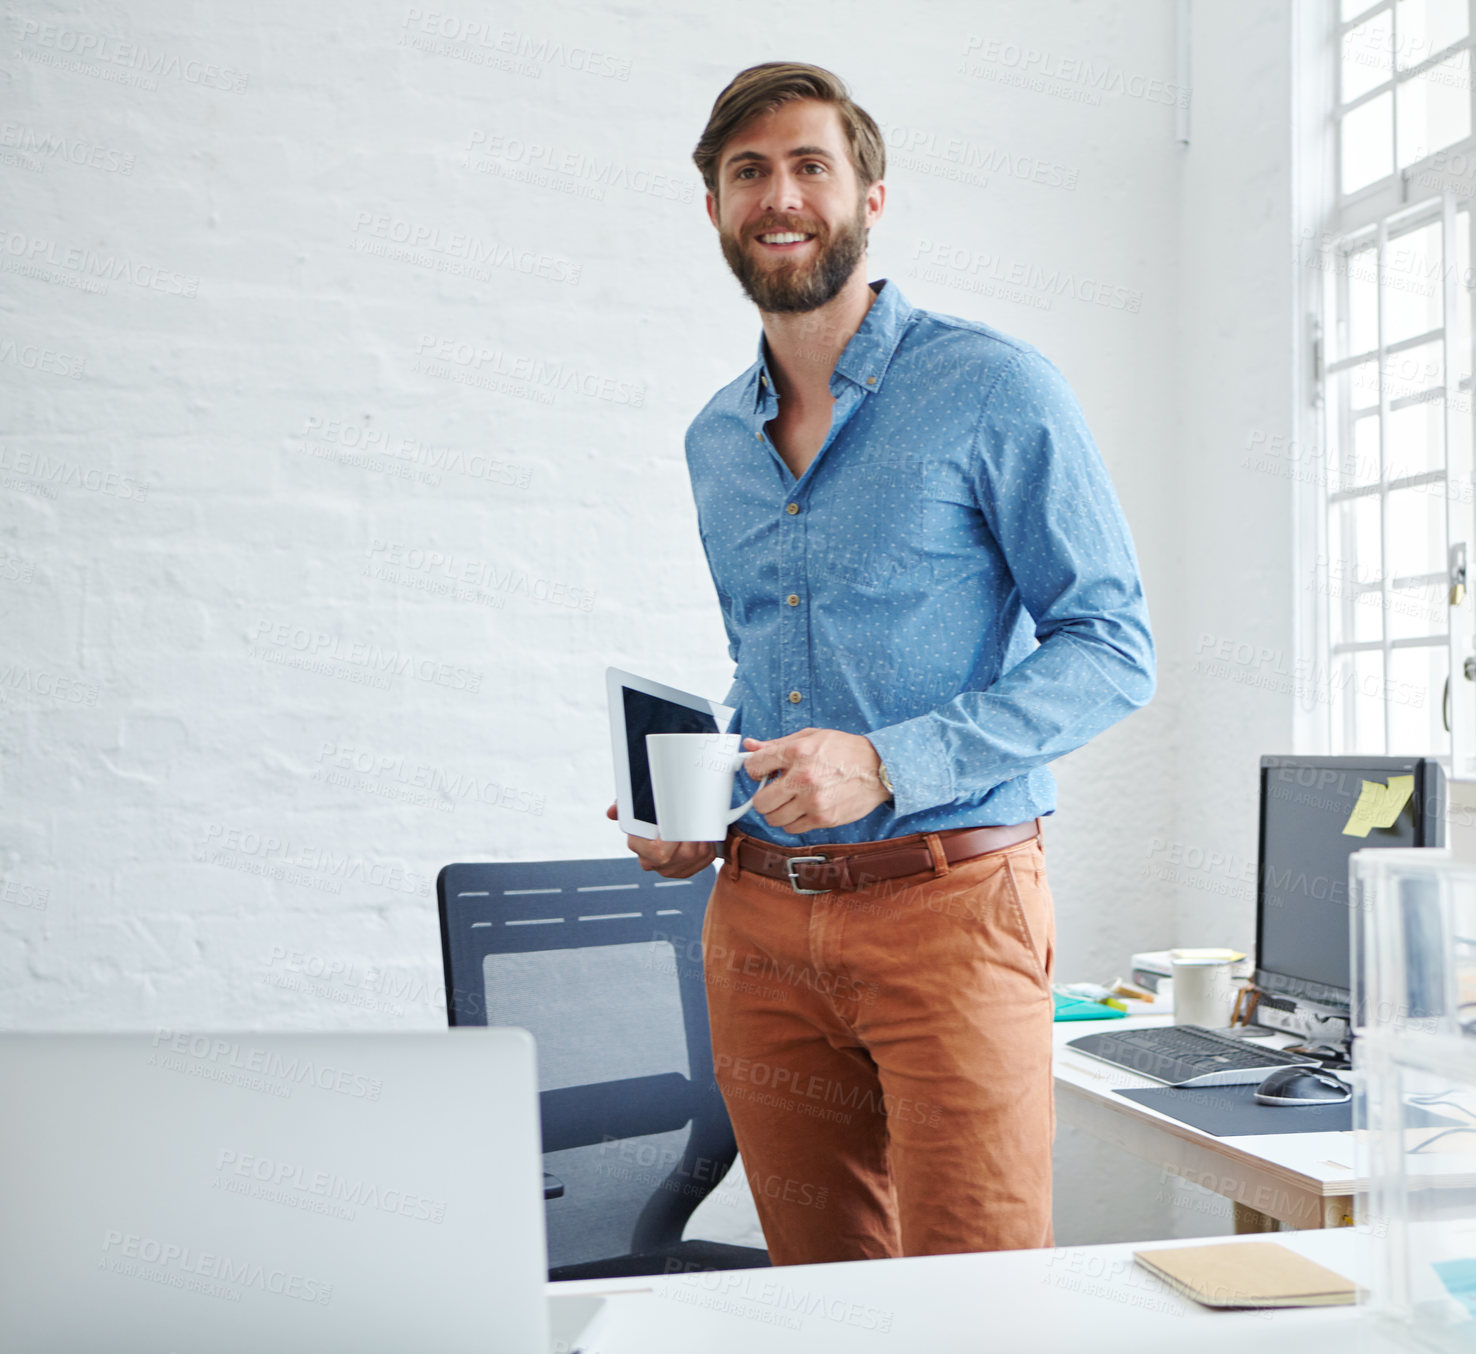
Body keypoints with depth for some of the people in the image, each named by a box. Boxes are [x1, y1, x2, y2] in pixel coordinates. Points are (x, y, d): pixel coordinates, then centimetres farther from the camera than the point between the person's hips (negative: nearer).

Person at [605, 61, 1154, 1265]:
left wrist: (889, 763, -19)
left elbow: (1113, 649, -8)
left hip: (948, 904, -5)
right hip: (761, 915, 6)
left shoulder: (993, 389, -5)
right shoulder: (715, 441, 15)